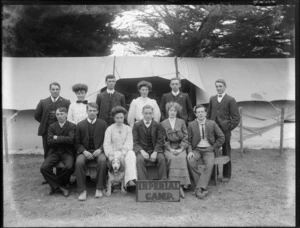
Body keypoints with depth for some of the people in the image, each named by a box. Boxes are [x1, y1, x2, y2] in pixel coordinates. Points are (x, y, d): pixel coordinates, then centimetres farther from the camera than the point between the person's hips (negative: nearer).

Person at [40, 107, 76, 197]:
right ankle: (60, 186, -4)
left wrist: (57, 138, -9)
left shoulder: (72, 126, 1)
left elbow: (71, 140, -15)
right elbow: (49, 142, -4)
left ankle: (55, 185, -3)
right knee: (43, 168, -21)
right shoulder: (52, 126, 8)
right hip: (54, 152, 3)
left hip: (67, 152, -2)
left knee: (69, 167, -31)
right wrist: (64, 140, -9)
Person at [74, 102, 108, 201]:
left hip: (98, 151, -1)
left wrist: (100, 149, -12)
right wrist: (84, 151, -11)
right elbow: (77, 142, 6)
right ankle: (82, 190, -21)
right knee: (79, 162, -31)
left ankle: (99, 188, -19)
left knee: (102, 161, -33)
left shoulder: (103, 124, 9)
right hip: (85, 151, 1)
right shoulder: (80, 125, 9)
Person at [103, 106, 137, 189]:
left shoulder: (128, 128, 12)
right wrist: (111, 156, -17)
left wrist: (123, 153, -18)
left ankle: (131, 179, -46)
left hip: (126, 151, 2)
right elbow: (106, 144, 0)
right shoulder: (109, 129, 8)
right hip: (114, 152, -1)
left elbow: (129, 143, 0)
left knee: (131, 154, -35)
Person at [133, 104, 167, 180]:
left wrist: (155, 152, -15)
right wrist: (142, 151, -17)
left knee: (162, 159, -29)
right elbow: (135, 142, 2)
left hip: (155, 151, 1)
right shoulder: (136, 125, 7)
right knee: (139, 159, -32)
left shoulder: (158, 125, 9)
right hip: (142, 151, -1)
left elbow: (160, 141, 3)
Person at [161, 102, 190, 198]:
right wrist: (170, 149, -11)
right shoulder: (163, 123, 12)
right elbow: (163, 140, 5)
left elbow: (185, 138, 7)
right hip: (168, 148, -1)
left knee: (181, 158, -31)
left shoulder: (181, 122, 15)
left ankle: (181, 184, -31)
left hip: (180, 147, 1)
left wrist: (181, 149, -9)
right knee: (172, 158, -32)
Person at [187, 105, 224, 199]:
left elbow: (221, 138, 6)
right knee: (190, 161, -31)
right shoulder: (191, 125, 4)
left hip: (208, 150, 0)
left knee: (209, 165, -30)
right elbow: (188, 140, 2)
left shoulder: (212, 123, 4)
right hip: (196, 149, 1)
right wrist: (190, 151, -13)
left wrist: (213, 148, 0)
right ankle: (203, 186, -21)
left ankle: (199, 188, -28)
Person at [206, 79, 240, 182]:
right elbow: (208, 115, 17)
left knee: (226, 153, 7)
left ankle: (226, 175, 18)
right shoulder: (212, 99, 12)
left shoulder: (230, 100, -1)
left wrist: (229, 127, -10)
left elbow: (236, 118, -3)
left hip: (225, 131, -3)